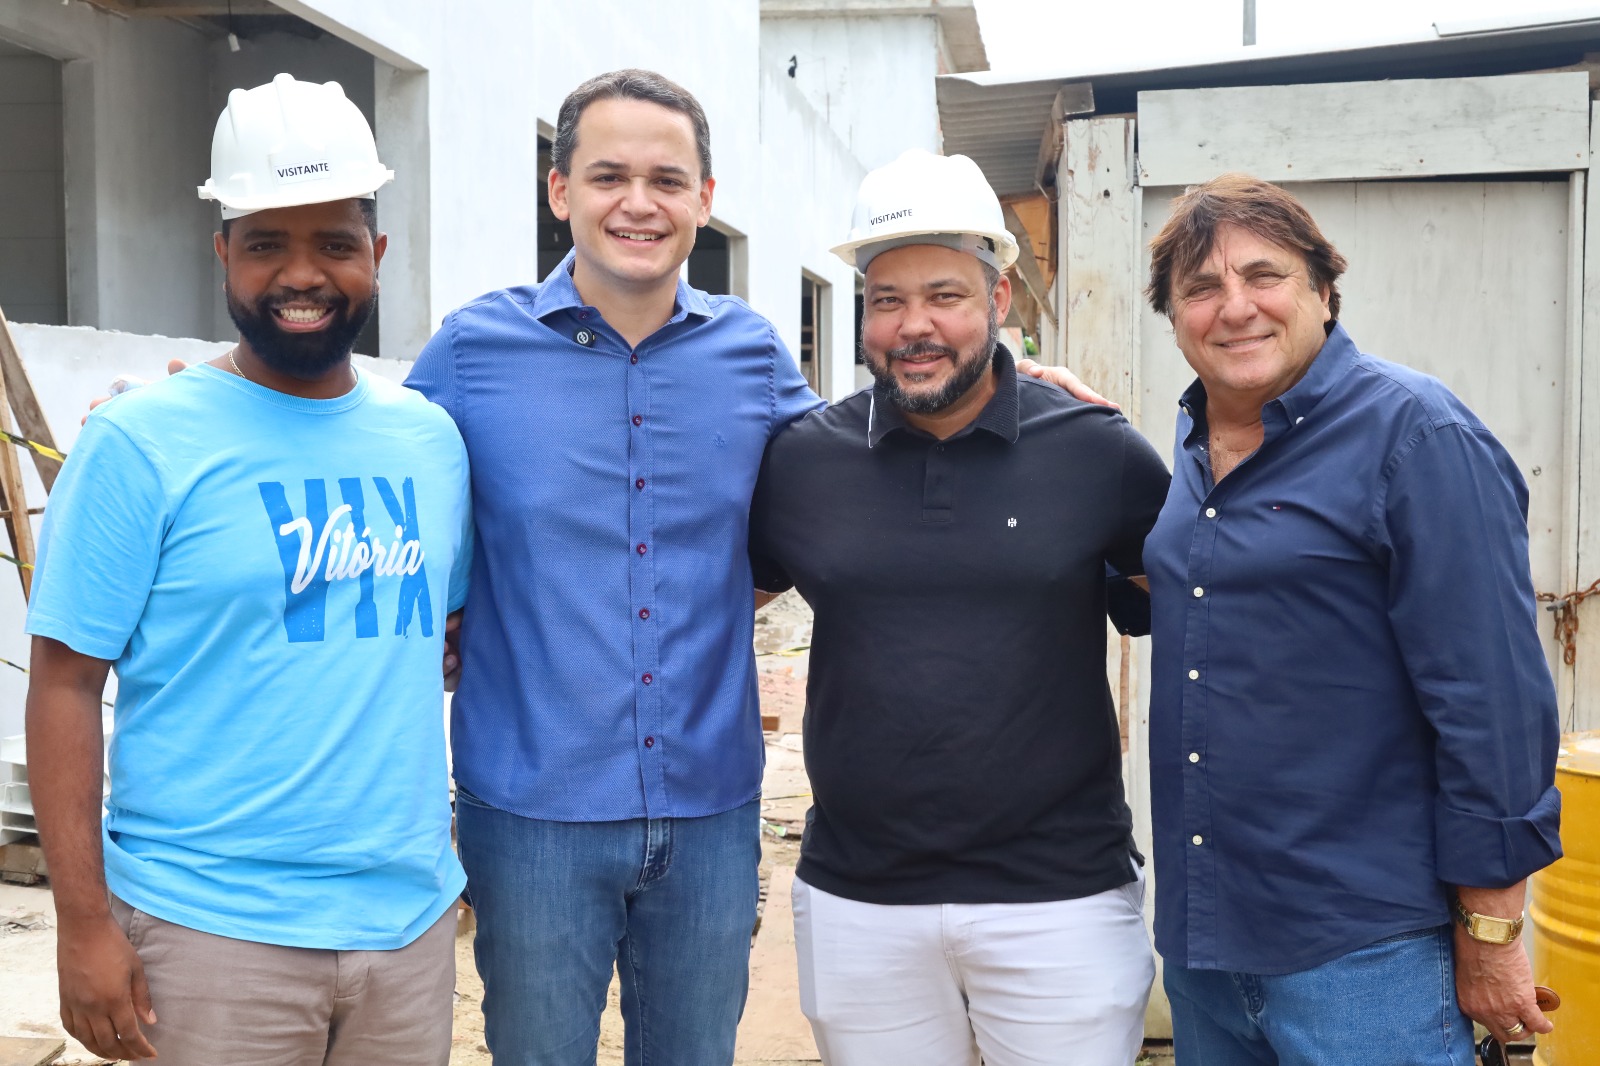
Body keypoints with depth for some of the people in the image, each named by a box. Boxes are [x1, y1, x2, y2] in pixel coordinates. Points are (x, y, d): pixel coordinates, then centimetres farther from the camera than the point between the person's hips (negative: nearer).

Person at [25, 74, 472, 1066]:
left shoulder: (431, 437, 6)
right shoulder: (141, 443, -8)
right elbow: (66, 684, -8)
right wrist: (84, 921, -11)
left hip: (410, 914, 4)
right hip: (212, 931, -4)